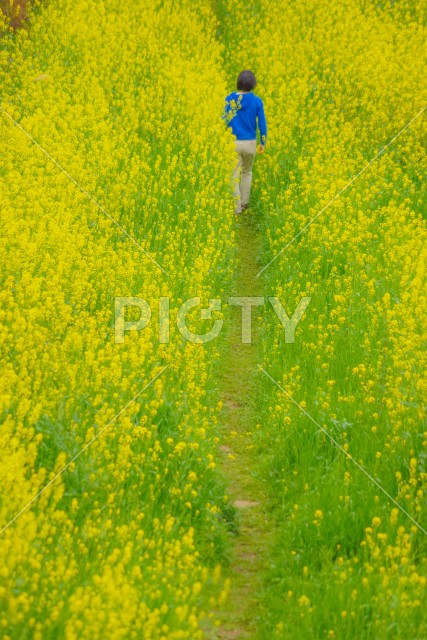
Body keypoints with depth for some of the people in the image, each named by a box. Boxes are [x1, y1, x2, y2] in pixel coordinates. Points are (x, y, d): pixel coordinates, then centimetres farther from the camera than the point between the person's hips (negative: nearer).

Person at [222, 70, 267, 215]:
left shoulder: (230, 99, -6)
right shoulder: (257, 101, -4)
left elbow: (224, 120, -6)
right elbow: (262, 122, -2)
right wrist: (263, 143, 9)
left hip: (233, 142, -2)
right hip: (250, 143, 2)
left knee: (234, 175, 3)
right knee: (247, 172, 23)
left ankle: (236, 207, -3)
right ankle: (244, 202, 25)